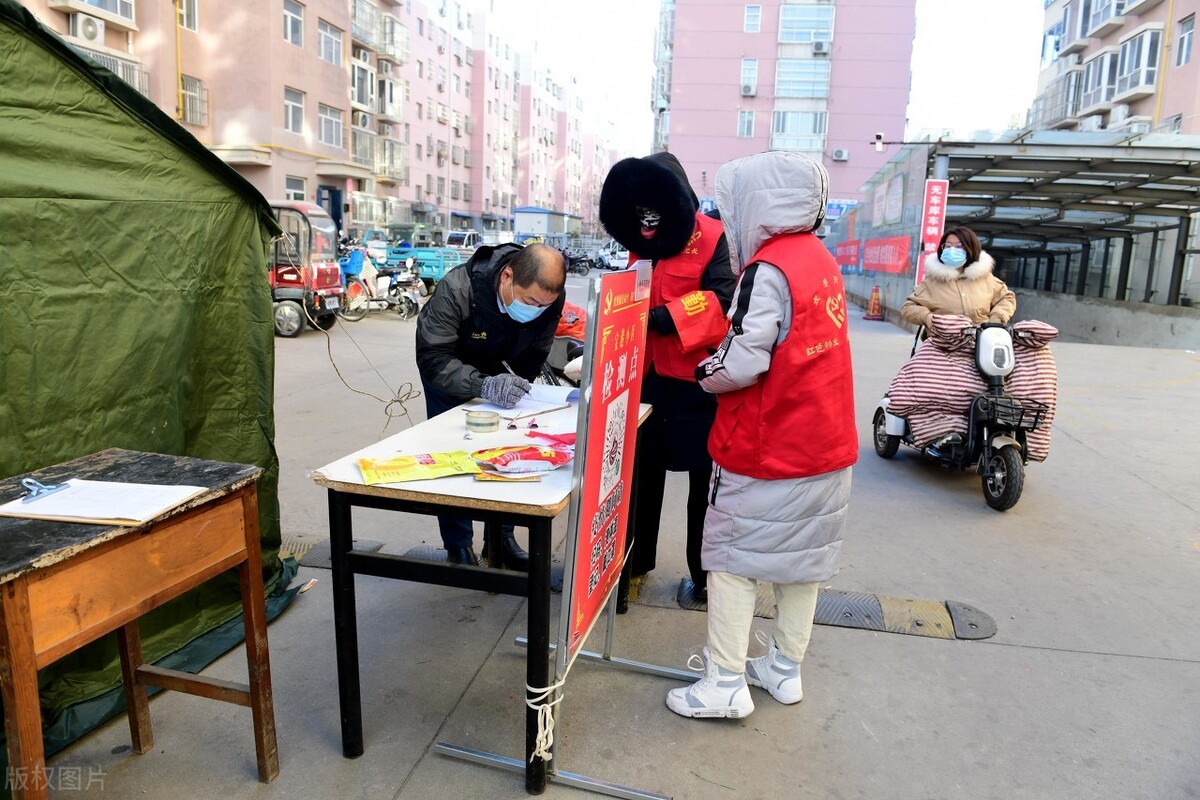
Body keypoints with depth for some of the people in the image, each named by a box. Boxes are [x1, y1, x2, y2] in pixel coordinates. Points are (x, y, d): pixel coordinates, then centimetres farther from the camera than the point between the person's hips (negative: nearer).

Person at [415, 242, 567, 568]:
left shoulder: (549, 298, -28)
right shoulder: (457, 288, -39)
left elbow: (534, 355, -13)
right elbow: (433, 358, -39)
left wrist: (515, 388, -27)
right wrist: (483, 385, -53)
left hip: (502, 371, 3)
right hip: (450, 370, -3)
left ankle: (501, 538, 20)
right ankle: (458, 546, 11)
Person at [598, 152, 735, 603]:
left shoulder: (711, 238, -10)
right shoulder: (640, 243, 12)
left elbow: (722, 303, -21)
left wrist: (664, 317, -28)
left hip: (698, 382, -6)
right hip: (649, 376, 7)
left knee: (704, 481, 8)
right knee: (642, 473, 14)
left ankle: (706, 573, 23)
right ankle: (635, 563, 29)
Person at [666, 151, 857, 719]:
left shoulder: (767, 269, -19)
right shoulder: (820, 259, 9)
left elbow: (742, 361, -23)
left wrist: (702, 373, -4)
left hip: (765, 450, -8)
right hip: (825, 445, 8)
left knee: (732, 560, 5)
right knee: (801, 561, 17)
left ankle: (726, 685, 13)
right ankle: (785, 670, 32)